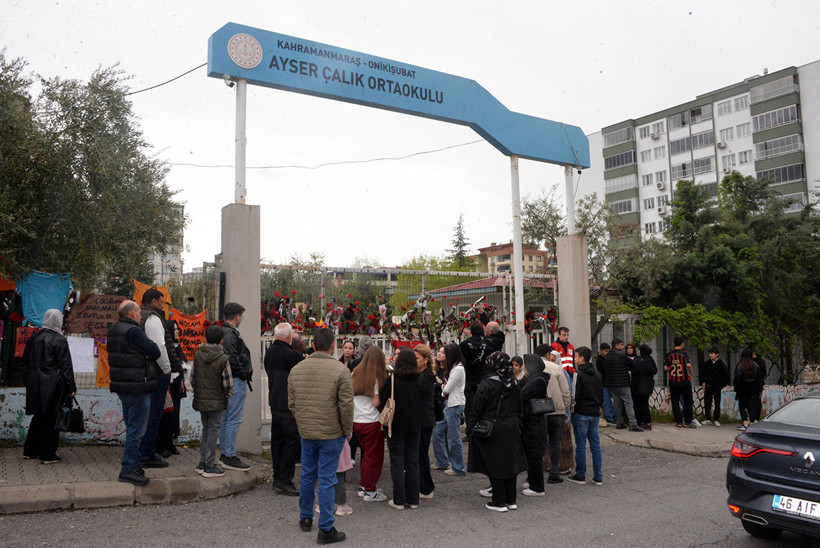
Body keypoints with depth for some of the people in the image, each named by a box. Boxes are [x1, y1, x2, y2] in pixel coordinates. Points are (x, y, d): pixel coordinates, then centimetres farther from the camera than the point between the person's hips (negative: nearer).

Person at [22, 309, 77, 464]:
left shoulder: (34, 338, 6)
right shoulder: (59, 340, -12)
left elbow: (25, 363, 12)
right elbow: (65, 366, -12)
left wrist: (29, 382, 21)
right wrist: (70, 387, -7)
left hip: (35, 386, 6)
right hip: (53, 386, -6)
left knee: (38, 418, 19)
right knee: (51, 419, 2)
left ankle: (30, 451, 27)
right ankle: (47, 454, 6)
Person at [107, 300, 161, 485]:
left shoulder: (113, 331, 13)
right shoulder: (133, 331, -18)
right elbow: (156, 352, -17)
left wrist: (142, 353, 2)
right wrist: (147, 352, 4)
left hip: (122, 386, 10)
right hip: (137, 387, -10)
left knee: (131, 428, 18)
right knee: (136, 430, -3)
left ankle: (132, 465, 25)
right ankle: (128, 470, 1)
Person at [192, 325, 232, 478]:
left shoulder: (197, 355, -1)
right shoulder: (223, 359, -14)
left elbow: (193, 379, 5)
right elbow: (228, 384, -13)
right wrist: (227, 396, 5)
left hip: (201, 400, 5)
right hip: (217, 402, -5)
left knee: (206, 429, 17)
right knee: (213, 431, 3)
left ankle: (202, 463, 22)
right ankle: (210, 466, 7)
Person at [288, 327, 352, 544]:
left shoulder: (296, 369, 2)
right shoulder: (340, 370, -14)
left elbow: (291, 404, 8)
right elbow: (346, 406, -14)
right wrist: (347, 431, -1)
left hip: (306, 434, 5)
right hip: (331, 434, -5)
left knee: (307, 475, 19)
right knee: (327, 480, 2)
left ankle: (305, 518, 34)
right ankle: (326, 529, 9)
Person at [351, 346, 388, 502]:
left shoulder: (355, 373, 6)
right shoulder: (376, 377, -13)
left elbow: (351, 396, 10)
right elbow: (376, 402, -17)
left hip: (357, 421, 7)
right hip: (372, 422, -7)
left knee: (366, 454, 19)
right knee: (374, 457, 4)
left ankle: (363, 487, 25)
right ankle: (370, 491, 10)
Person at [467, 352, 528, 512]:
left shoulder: (487, 384, -14)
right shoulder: (514, 384, 5)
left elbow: (476, 410, -12)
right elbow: (520, 409, 12)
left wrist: (470, 429, -2)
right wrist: (517, 425, 22)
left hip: (492, 431, -6)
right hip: (511, 431, 6)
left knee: (494, 466, 2)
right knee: (510, 463, 13)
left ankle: (499, 502, 7)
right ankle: (511, 500, 21)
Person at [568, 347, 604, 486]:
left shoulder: (578, 374, -12)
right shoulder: (597, 374, 11)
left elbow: (575, 395, -14)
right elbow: (602, 395, 16)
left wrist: (573, 410, 0)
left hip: (581, 413, -6)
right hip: (595, 413, 6)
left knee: (581, 445, 2)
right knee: (595, 444, 9)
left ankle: (580, 475, 9)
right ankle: (598, 477, 12)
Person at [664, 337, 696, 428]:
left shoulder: (669, 355, 4)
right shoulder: (684, 353, -8)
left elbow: (665, 368, 3)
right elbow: (688, 365, -22)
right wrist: (691, 375, -7)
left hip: (673, 381, 3)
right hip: (684, 381, -3)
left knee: (675, 402, 7)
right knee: (688, 402, 7)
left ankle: (679, 422, 7)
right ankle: (688, 422, 8)